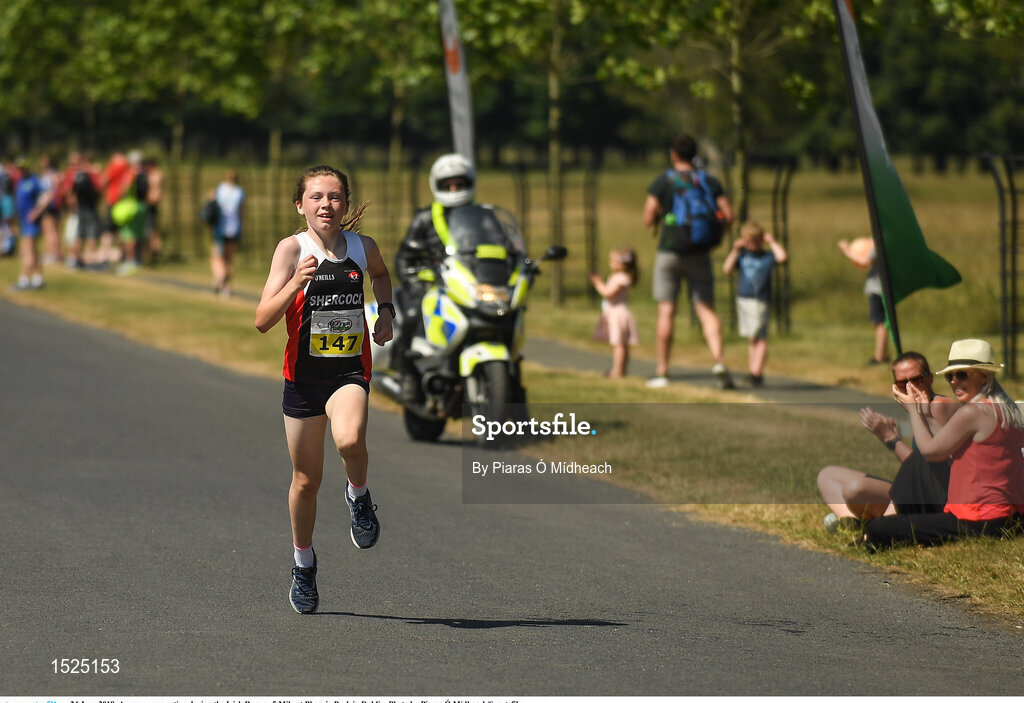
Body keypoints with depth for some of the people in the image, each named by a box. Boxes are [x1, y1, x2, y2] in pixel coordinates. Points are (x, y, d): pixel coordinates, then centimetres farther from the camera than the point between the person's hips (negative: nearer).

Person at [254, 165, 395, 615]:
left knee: (349, 440, -32)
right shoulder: (292, 249, -9)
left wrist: (386, 311, 8)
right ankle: (303, 561, 33)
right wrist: (297, 283, -30)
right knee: (306, 479, 9)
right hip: (304, 374, 0)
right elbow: (262, 320, -16)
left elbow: (381, 274, 26)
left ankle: (358, 496, 1)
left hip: (349, 371, 0)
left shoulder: (363, 248, 0)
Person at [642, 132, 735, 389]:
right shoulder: (710, 182, 4)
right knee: (706, 311, 0)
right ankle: (719, 363, -20)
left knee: (666, 312, 4)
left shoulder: (662, 182, -3)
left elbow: (648, 220, -8)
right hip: (700, 254, 2)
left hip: (669, 252, -2)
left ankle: (661, 372, 6)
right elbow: (728, 216, -3)